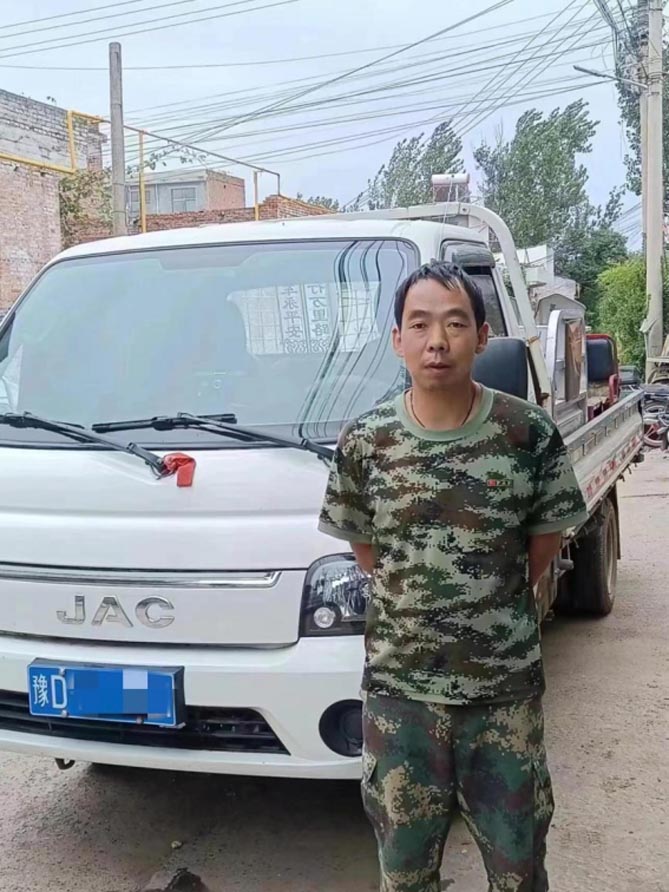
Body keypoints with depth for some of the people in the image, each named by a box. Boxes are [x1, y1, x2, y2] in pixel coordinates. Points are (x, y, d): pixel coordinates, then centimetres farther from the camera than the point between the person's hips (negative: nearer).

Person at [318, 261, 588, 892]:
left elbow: (544, 545, 3)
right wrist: (417, 609, 6)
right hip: (398, 690, 1)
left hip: (507, 690, 0)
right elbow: (367, 554, 6)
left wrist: (489, 607, 9)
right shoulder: (363, 443, -6)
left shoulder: (529, 434, -8)